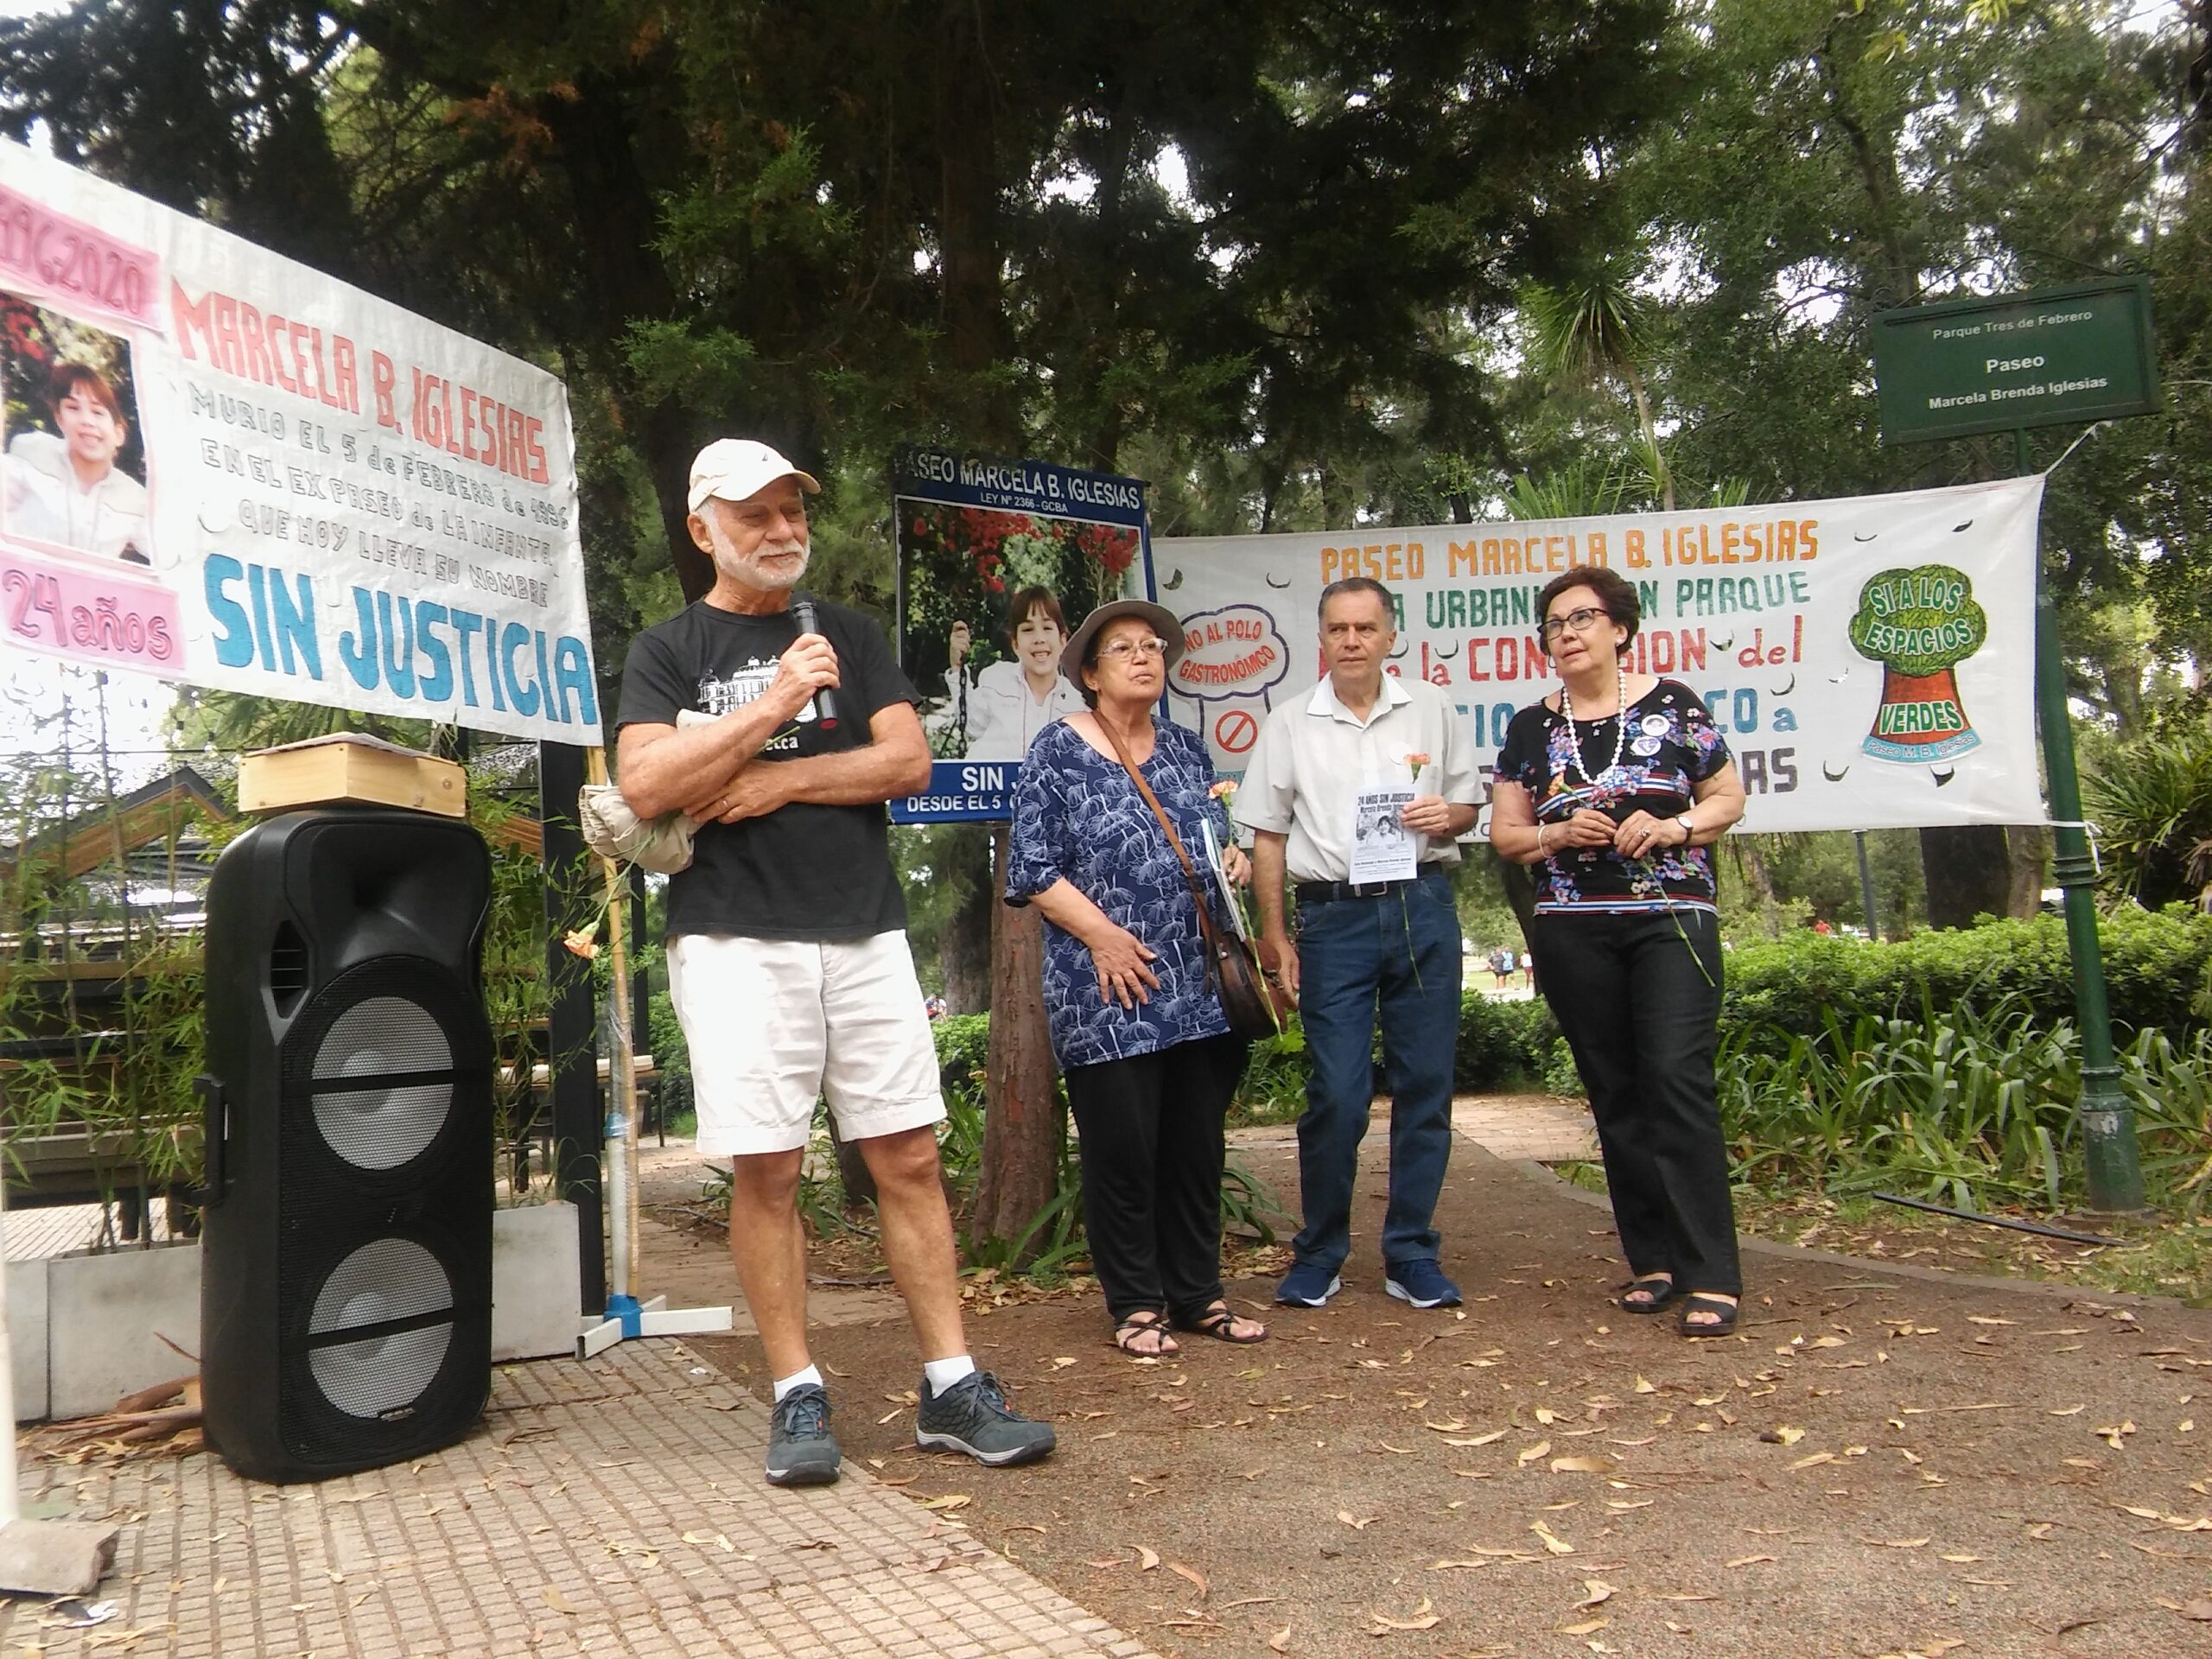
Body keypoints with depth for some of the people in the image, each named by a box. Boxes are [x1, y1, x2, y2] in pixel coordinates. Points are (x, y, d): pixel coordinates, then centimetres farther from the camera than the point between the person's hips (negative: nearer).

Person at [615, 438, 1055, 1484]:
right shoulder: (667, 651, 7)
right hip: (737, 940, -2)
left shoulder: (850, 636, 15)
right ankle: (798, 1397, 12)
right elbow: (645, 786, -9)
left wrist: (778, 780, -8)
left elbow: (909, 760, 2)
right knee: (765, 1169, -1)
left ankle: (952, 1389, 9)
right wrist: (774, 707, -13)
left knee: (909, 1157, 2)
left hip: (864, 932, 3)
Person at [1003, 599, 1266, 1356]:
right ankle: (1136, 1304, 15)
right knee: (1123, 1148, 0)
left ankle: (1197, 1292, 23)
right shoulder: (1058, 751, -2)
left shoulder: (1187, 747, 15)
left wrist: (1236, 861, 4)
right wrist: (1102, 934, -15)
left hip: (1201, 988, 5)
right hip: (1109, 992, -5)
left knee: (1198, 1144, 10)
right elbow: (1032, 870, -7)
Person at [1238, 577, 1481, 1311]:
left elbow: (1466, 803, 16)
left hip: (1423, 908, 2)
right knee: (1336, 1094, -4)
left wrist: (1445, 817, -7)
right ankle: (1319, 1256, 13)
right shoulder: (1290, 724, 6)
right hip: (1334, 916, -2)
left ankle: (1412, 1256, 17)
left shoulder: (1431, 709, 10)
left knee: (1426, 1085, 4)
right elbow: (1267, 835, 6)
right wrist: (1273, 933, 1)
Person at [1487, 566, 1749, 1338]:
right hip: (1573, 928, 3)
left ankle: (1711, 1277, -9)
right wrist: (1558, 832, -9)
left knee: (1678, 1081, -12)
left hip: (1672, 918, -3)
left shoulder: (1672, 704, 4)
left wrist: (1674, 826, -11)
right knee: (1614, 1094, 6)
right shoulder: (1529, 728, 10)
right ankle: (1652, 1260, 16)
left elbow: (1729, 798, 7)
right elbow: (1504, 833, 10)